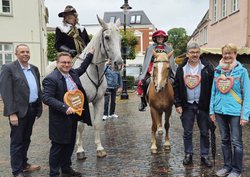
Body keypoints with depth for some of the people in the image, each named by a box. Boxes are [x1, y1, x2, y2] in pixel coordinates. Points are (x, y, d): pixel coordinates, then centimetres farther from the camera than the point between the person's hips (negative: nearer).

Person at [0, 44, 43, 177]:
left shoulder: (34, 69, 11)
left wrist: (39, 108, 8)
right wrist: (12, 113, -18)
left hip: (32, 109, 6)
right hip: (19, 111, -6)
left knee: (26, 139, 19)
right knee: (17, 141, 5)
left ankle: (24, 164, 35)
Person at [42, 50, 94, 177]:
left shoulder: (73, 73, 7)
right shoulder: (51, 79, -17)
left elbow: (82, 68, 28)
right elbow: (46, 98, -24)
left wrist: (91, 54, 27)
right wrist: (65, 108, -31)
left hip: (73, 116, 8)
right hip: (59, 119, -8)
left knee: (70, 144, 18)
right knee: (58, 146, 5)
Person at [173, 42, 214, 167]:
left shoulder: (207, 68, -3)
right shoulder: (181, 69, 3)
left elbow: (212, 86, -4)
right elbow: (176, 87, 4)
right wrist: (177, 104, -2)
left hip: (202, 105, -1)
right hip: (187, 105, 1)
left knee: (204, 132, 9)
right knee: (187, 132, 10)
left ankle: (204, 156, 23)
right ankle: (188, 154, 25)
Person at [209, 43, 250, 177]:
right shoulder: (218, 70, 6)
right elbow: (213, 91, 9)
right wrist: (212, 110, 5)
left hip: (235, 111, -4)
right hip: (220, 111, 4)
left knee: (236, 142, 5)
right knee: (224, 140, 15)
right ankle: (227, 166, 29)